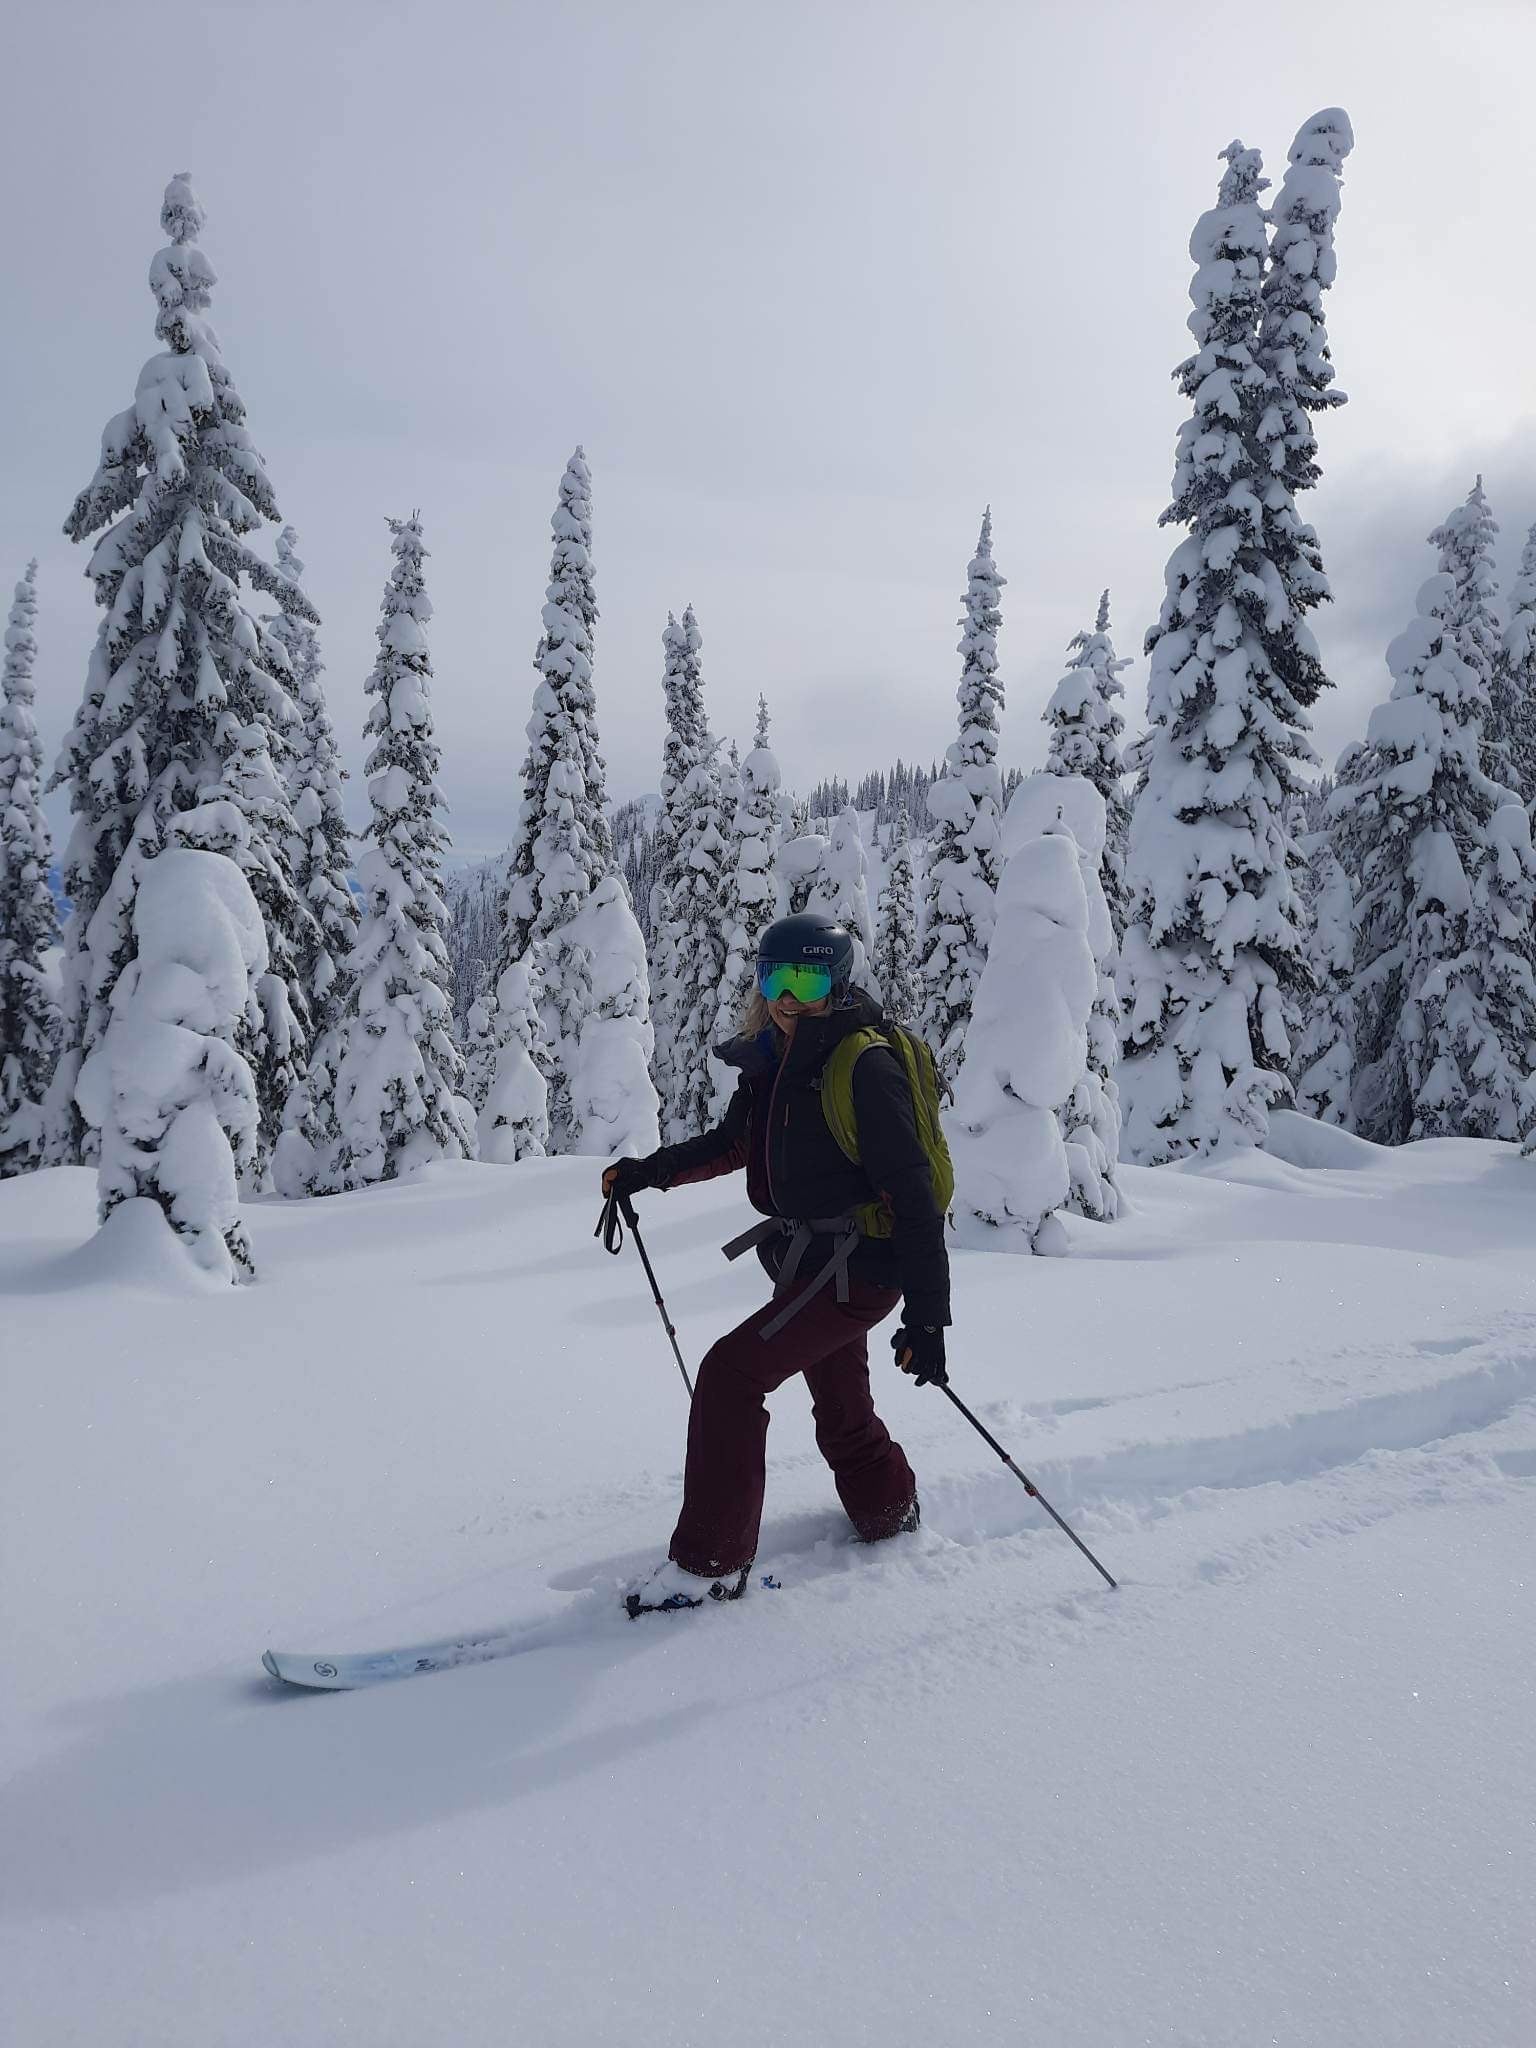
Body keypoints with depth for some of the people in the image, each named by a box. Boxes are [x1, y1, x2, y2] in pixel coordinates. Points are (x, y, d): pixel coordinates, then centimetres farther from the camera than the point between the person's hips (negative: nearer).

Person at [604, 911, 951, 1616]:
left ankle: (710, 1561, -2)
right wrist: (651, 1171, 9)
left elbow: (912, 1195, -20)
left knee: (729, 1374, -13)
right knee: (841, 1411, 20)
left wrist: (926, 1315, -23)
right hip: (813, 1265, 8)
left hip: (858, 1271, -8)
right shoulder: (774, 1061, 5)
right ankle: (887, 1511, 45)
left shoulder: (866, 1066, -19)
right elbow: (733, 1142, 22)